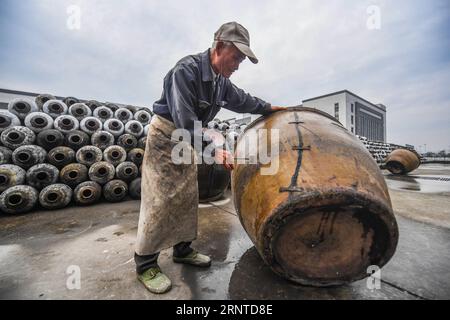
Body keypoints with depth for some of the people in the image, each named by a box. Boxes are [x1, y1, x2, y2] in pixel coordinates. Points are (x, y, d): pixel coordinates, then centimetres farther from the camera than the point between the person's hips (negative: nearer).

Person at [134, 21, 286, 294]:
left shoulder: (221, 81, 4)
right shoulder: (186, 70, -22)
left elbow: (241, 100, 20)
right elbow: (184, 120, -30)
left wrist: (267, 108, 26)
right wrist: (214, 147, -33)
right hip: (164, 136, -8)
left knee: (187, 198, 9)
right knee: (159, 200, -7)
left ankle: (183, 249, 25)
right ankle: (145, 263, 9)